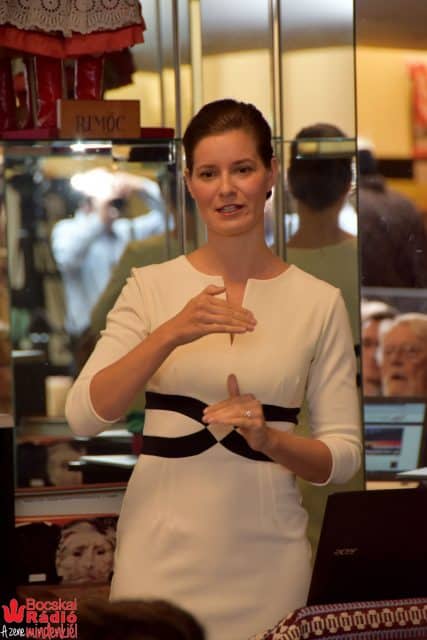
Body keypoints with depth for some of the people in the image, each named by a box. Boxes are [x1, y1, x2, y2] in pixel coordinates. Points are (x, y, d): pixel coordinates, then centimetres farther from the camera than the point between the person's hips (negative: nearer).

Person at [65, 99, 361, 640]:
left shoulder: (319, 302, 1)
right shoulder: (151, 287, 1)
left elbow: (344, 454, 2)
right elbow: (83, 415, -9)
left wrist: (268, 439, -17)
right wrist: (171, 333, -21)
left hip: (264, 559, 0)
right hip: (162, 553, 0)